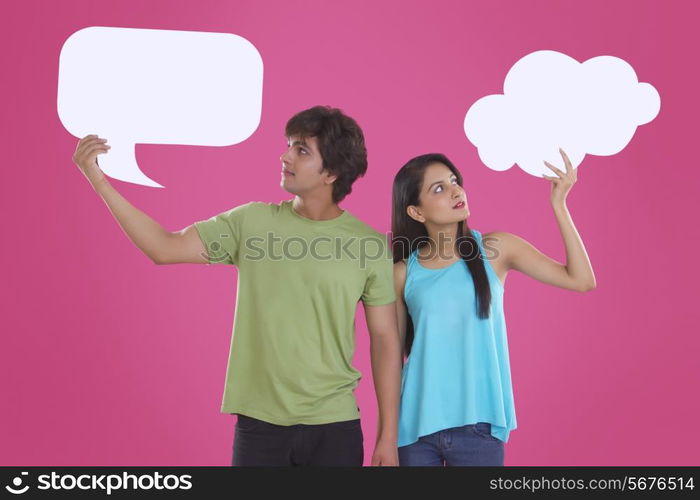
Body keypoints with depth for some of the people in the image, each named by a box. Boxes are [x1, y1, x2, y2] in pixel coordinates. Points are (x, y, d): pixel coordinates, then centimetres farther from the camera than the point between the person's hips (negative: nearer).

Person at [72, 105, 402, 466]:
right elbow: (164, 248, -2)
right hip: (259, 423, 1)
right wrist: (97, 179, -8)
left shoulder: (371, 245, -4)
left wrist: (388, 436, -2)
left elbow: (385, 341, -1)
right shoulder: (251, 222, 0)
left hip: (334, 427, -1)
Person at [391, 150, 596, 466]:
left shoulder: (495, 249, -1)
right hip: (417, 425, 1)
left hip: (478, 424, 0)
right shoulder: (404, 272, 0)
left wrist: (559, 205, -12)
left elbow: (581, 280, -7)